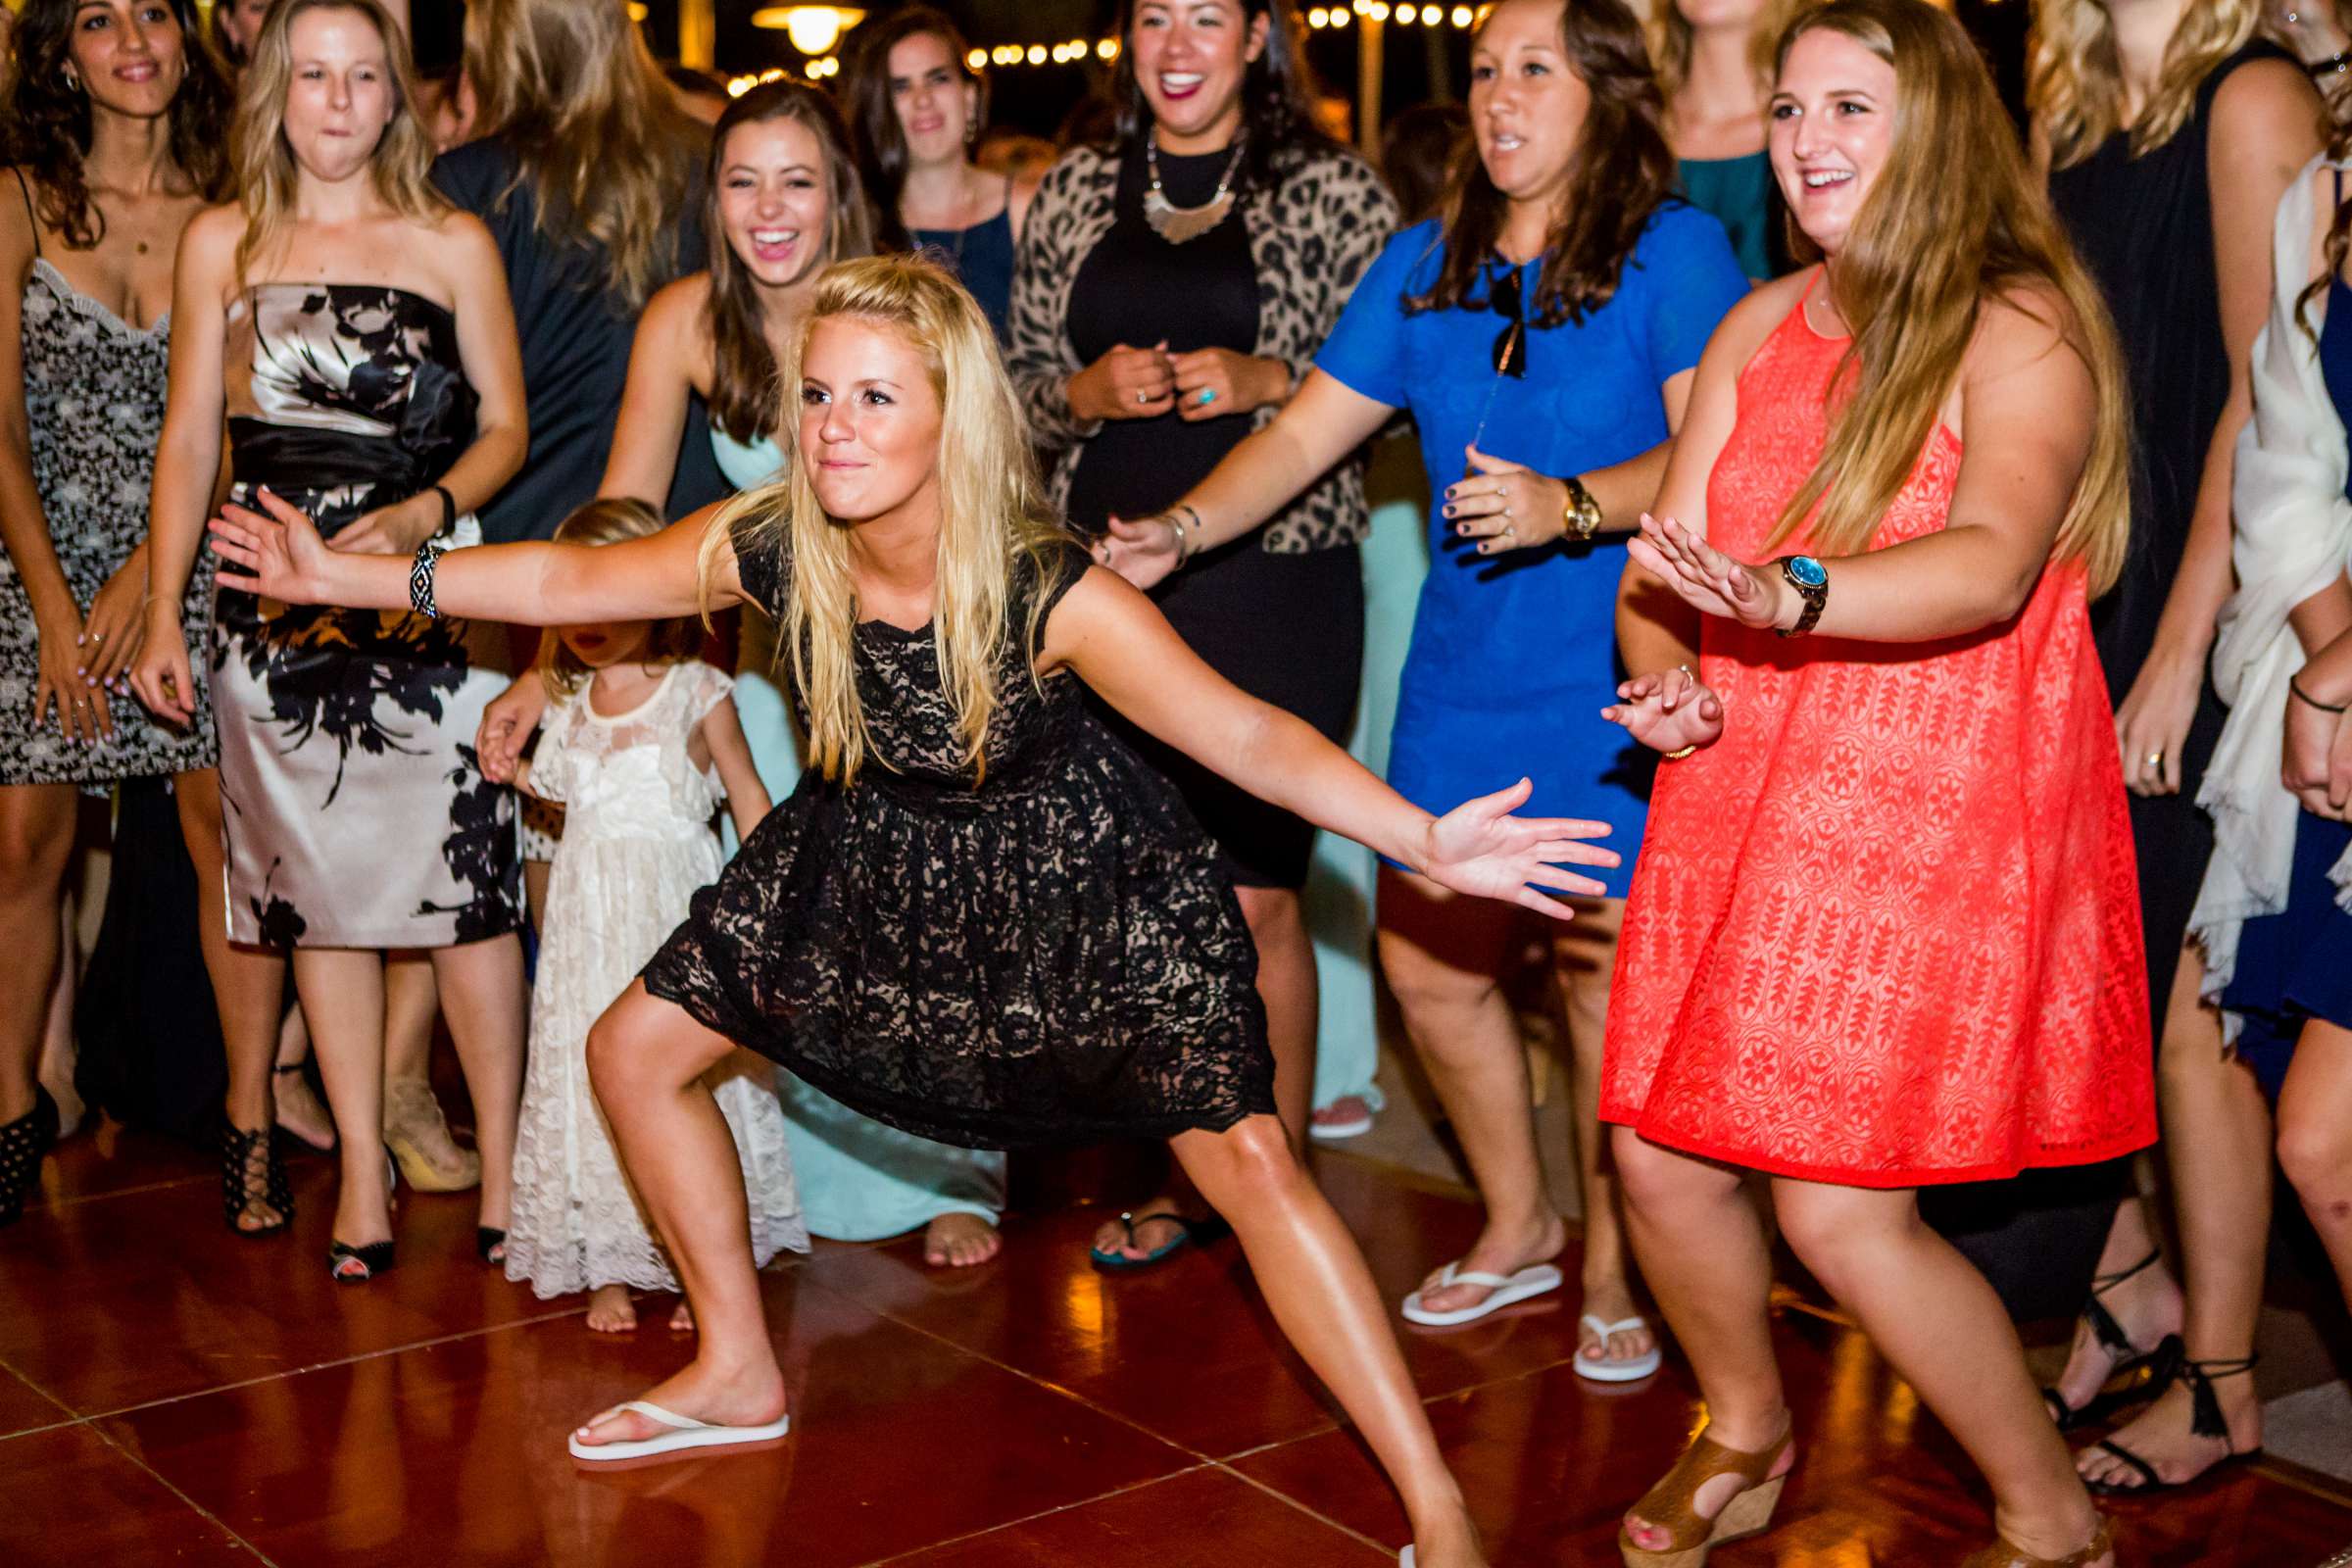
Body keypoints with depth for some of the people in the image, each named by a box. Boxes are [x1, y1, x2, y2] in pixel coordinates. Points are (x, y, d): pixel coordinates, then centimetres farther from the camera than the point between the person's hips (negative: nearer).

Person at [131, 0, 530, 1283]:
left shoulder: (454, 245, 4)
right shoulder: (222, 243, 9)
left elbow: (505, 427, 5)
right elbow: (189, 441, 10)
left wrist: (426, 513, -14)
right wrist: (162, 615, 5)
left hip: (426, 601, -2)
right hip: (275, 607, 2)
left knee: (463, 888, -5)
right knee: (320, 890, 6)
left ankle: (503, 1170, 7)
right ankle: (363, 1172, 16)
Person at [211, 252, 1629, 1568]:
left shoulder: (1049, 594, -31)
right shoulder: (770, 546, -19)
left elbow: (1243, 730, -34)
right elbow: (571, 578, -3)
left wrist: (1426, 839, -47)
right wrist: (348, 576, 0)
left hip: (1074, 877, -5)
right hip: (879, 859, 5)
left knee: (1245, 1157, -14)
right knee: (637, 1050, 7)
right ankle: (741, 1374, 27)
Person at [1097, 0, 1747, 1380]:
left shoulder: (1675, 251, -4)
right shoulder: (1424, 267, 11)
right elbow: (1306, 435, 9)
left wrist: (1571, 505, -29)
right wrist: (1180, 529, -4)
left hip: (1613, 684, -5)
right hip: (1462, 679, 6)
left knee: (1605, 974, -3)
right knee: (1428, 959, 10)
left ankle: (1614, 1272, 18)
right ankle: (1518, 1228, 33)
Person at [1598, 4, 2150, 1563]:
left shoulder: (2022, 331, -8)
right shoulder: (1758, 329, 11)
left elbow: (1991, 564, -26)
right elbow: (1665, 568, 10)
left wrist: (1788, 595, -42)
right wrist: (1667, 681, -11)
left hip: (1931, 822, -6)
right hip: (1740, 798, 6)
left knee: (1841, 1209, -9)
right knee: (1663, 1160, 6)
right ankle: (1748, 1432, 37)